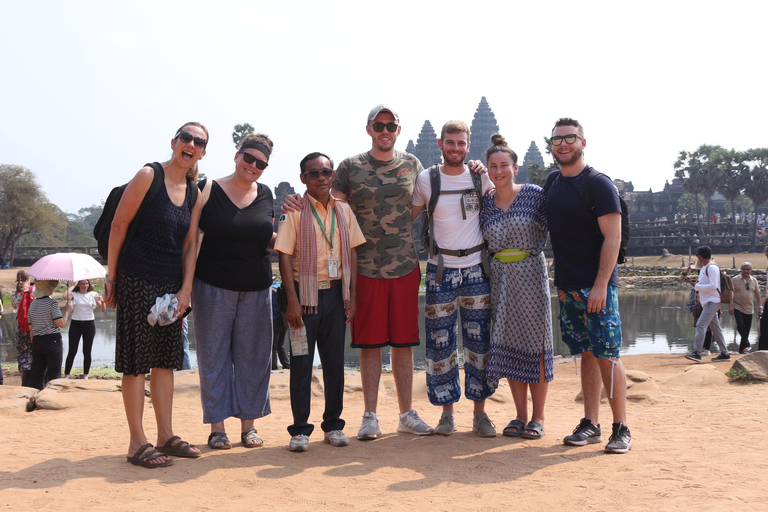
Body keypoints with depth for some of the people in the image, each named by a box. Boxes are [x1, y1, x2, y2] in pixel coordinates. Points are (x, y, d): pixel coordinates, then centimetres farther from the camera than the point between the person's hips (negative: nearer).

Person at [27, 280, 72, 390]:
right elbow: (60, 323, -13)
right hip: (52, 340, -6)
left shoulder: (32, 304, 9)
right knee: (54, 373, 1)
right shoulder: (52, 303, -11)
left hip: (36, 341, 6)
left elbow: (31, 328, 13)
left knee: (36, 372, 10)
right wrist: (67, 311, 3)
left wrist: (34, 343, 20)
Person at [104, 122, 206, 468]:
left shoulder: (195, 194, 9)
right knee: (136, 360, -2)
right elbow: (118, 225, -8)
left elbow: (190, 244, 10)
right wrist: (111, 277, -7)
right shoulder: (149, 176, -9)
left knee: (165, 359, 11)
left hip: (171, 284, 7)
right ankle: (137, 443, 6)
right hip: (137, 280, -6)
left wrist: (185, 290, 2)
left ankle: (165, 436, 21)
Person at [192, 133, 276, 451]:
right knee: (214, 354, 2)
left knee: (253, 355, 6)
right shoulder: (209, 190, -3)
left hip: (256, 288, 4)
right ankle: (217, 427, 12)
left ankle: (248, 425, 18)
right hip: (214, 287, -3)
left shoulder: (265, 195, 9)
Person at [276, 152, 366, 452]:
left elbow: (352, 253, 10)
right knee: (301, 362, 1)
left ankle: (333, 424, 21)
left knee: (335, 361, 9)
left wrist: (352, 296, 4)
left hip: (336, 294, 4)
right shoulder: (294, 211, -4)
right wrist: (292, 300, -13)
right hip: (305, 294, -3)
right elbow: (285, 256, -8)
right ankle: (300, 429, 10)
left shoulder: (343, 210, 8)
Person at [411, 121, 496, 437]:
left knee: (479, 342, 2)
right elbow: (407, 218, 11)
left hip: (476, 269, 1)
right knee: (440, 343, 2)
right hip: (440, 271, 0)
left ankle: (480, 413, 13)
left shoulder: (482, 177, 5)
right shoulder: (426, 180, 3)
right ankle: (447, 412, 14)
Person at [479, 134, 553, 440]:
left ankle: (538, 417, 11)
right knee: (509, 344, 6)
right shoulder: (486, 203, 7)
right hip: (499, 276, 4)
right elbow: (480, 243, 16)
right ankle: (520, 415, 16)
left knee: (535, 343, 1)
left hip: (531, 273, -4)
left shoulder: (534, 194, -4)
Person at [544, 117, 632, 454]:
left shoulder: (598, 184, -9)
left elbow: (612, 237, -13)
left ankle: (621, 429, 5)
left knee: (607, 356, -4)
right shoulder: (552, 184, 12)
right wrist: (560, 282, 13)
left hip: (597, 286, -6)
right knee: (586, 354, 9)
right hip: (567, 286, 6)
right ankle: (590, 425, 15)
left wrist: (600, 285, -19)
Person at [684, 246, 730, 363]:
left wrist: (697, 286, -16)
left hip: (712, 302, -10)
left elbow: (713, 286, -21)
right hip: (707, 303, 10)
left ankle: (697, 352, -23)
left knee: (701, 325, -18)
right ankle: (724, 354, 18)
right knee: (715, 328, 12)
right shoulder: (703, 268, 17)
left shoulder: (712, 267, -14)